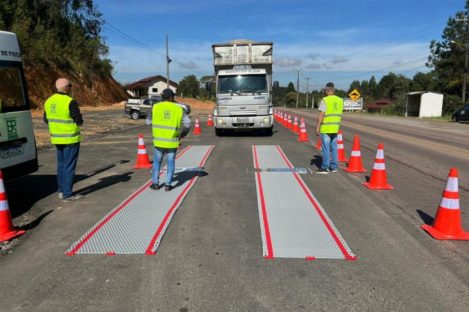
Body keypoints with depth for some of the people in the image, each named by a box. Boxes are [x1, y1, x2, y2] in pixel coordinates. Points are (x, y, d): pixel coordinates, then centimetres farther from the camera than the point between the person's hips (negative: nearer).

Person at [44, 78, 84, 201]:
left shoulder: (49, 101, 6)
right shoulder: (70, 102, -18)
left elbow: (46, 119, 15)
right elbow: (79, 121, -16)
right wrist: (79, 116, 4)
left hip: (57, 138, 7)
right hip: (70, 138, -7)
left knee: (61, 164, 18)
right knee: (69, 166, -1)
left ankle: (61, 190, 25)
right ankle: (67, 194, 3)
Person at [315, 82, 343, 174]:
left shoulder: (324, 100, -13)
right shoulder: (340, 100, 7)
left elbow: (321, 115, -16)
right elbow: (339, 115, 12)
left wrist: (317, 128, -12)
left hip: (325, 128, -6)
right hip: (335, 128, 6)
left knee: (326, 148, -2)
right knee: (333, 147, 14)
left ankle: (325, 168, 3)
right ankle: (334, 167, 20)